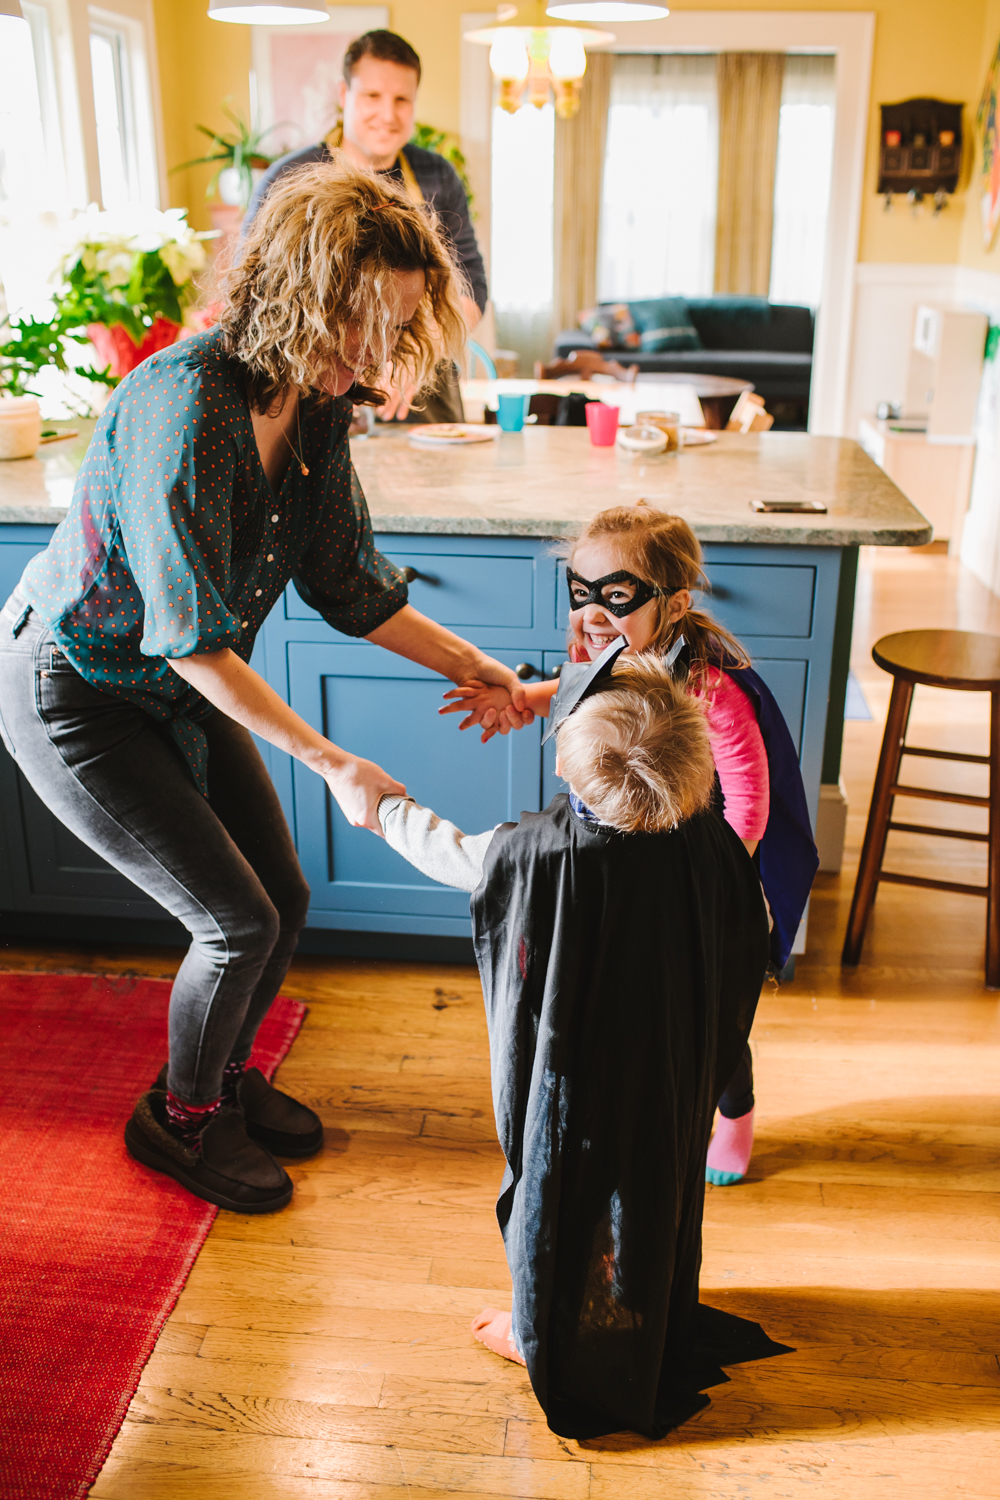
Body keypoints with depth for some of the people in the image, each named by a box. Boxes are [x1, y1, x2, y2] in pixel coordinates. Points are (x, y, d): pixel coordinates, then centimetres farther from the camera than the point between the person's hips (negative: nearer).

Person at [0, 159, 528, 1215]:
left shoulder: (317, 405, -6)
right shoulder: (186, 403, -31)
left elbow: (346, 583, 1)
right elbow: (190, 637, -31)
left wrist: (470, 665, -6)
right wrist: (330, 762, -30)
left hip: (180, 687, 8)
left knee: (284, 897, 9)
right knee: (238, 919, -5)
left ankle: (220, 1077, 37)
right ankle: (180, 1118, 24)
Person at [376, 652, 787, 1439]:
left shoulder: (541, 851, -30)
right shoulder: (708, 837, -20)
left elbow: (452, 852, -10)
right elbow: (749, 941, -5)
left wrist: (384, 805, 9)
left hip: (579, 1082, -4)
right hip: (674, 1074, 5)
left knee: (560, 1186, 18)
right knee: (659, 1177, 26)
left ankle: (546, 1332, 42)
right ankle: (661, 1323, 50)